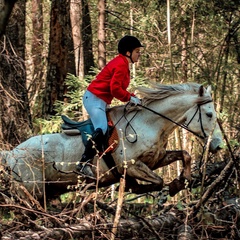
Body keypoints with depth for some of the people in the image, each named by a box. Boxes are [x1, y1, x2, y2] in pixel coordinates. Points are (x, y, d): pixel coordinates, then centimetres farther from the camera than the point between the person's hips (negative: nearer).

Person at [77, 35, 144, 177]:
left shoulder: (122, 64, 17)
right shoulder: (121, 65, -15)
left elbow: (119, 88, 19)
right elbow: (115, 89, -23)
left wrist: (133, 97, 7)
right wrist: (130, 98, -11)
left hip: (100, 101, 12)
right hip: (95, 99, -12)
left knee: (103, 131, 8)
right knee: (102, 130, -26)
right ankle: (84, 163, -30)